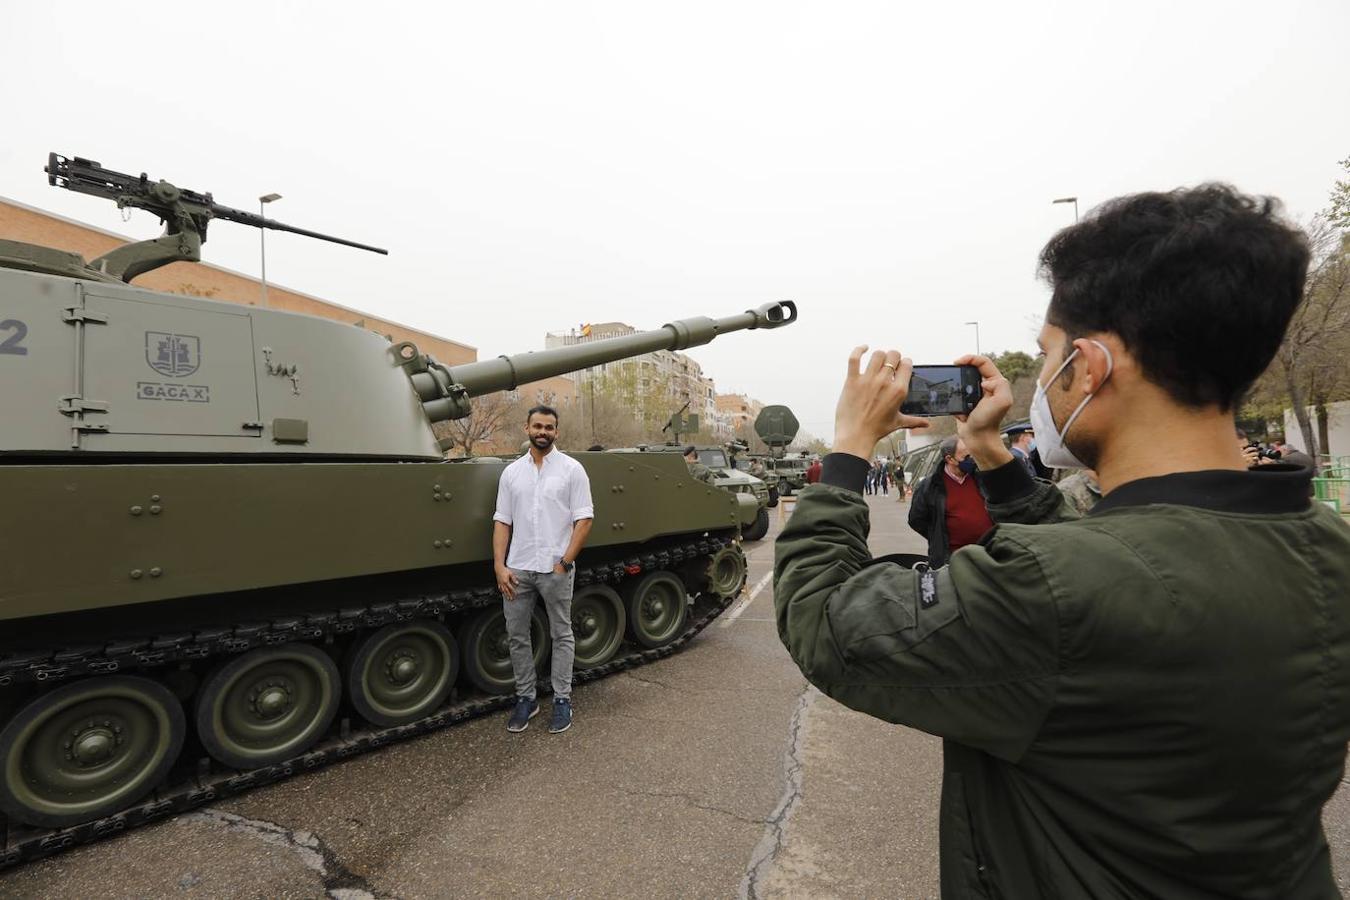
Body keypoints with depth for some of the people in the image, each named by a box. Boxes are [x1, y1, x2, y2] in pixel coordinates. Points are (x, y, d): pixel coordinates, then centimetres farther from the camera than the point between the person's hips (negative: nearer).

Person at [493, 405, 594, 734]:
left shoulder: (571, 469, -3)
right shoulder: (511, 472, 6)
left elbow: (584, 520, -6)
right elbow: (502, 521, 6)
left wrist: (565, 562, -11)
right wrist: (500, 565, -3)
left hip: (556, 568, -3)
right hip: (517, 569, 3)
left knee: (561, 635, 9)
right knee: (517, 635, 10)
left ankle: (562, 700, 21)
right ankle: (525, 698, 26)